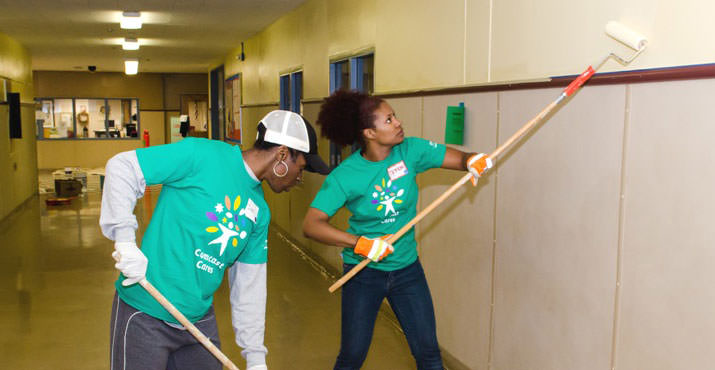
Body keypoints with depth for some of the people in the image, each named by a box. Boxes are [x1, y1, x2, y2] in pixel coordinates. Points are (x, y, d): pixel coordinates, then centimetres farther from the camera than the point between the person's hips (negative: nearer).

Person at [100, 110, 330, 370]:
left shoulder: (260, 211, 5)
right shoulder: (203, 155, -16)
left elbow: (250, 284, 8)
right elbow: (122, 167, -15)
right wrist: (124, 239, -21)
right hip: (145, 316, -7)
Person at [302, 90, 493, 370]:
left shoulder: (410, 150, -9)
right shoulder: (345, 176, -18)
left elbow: (460, 159, -8)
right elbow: (311, 225, -24)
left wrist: (474, 161, -32)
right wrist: (359, 243, -36)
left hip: (407, 267, 3)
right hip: (364, 271, -3)